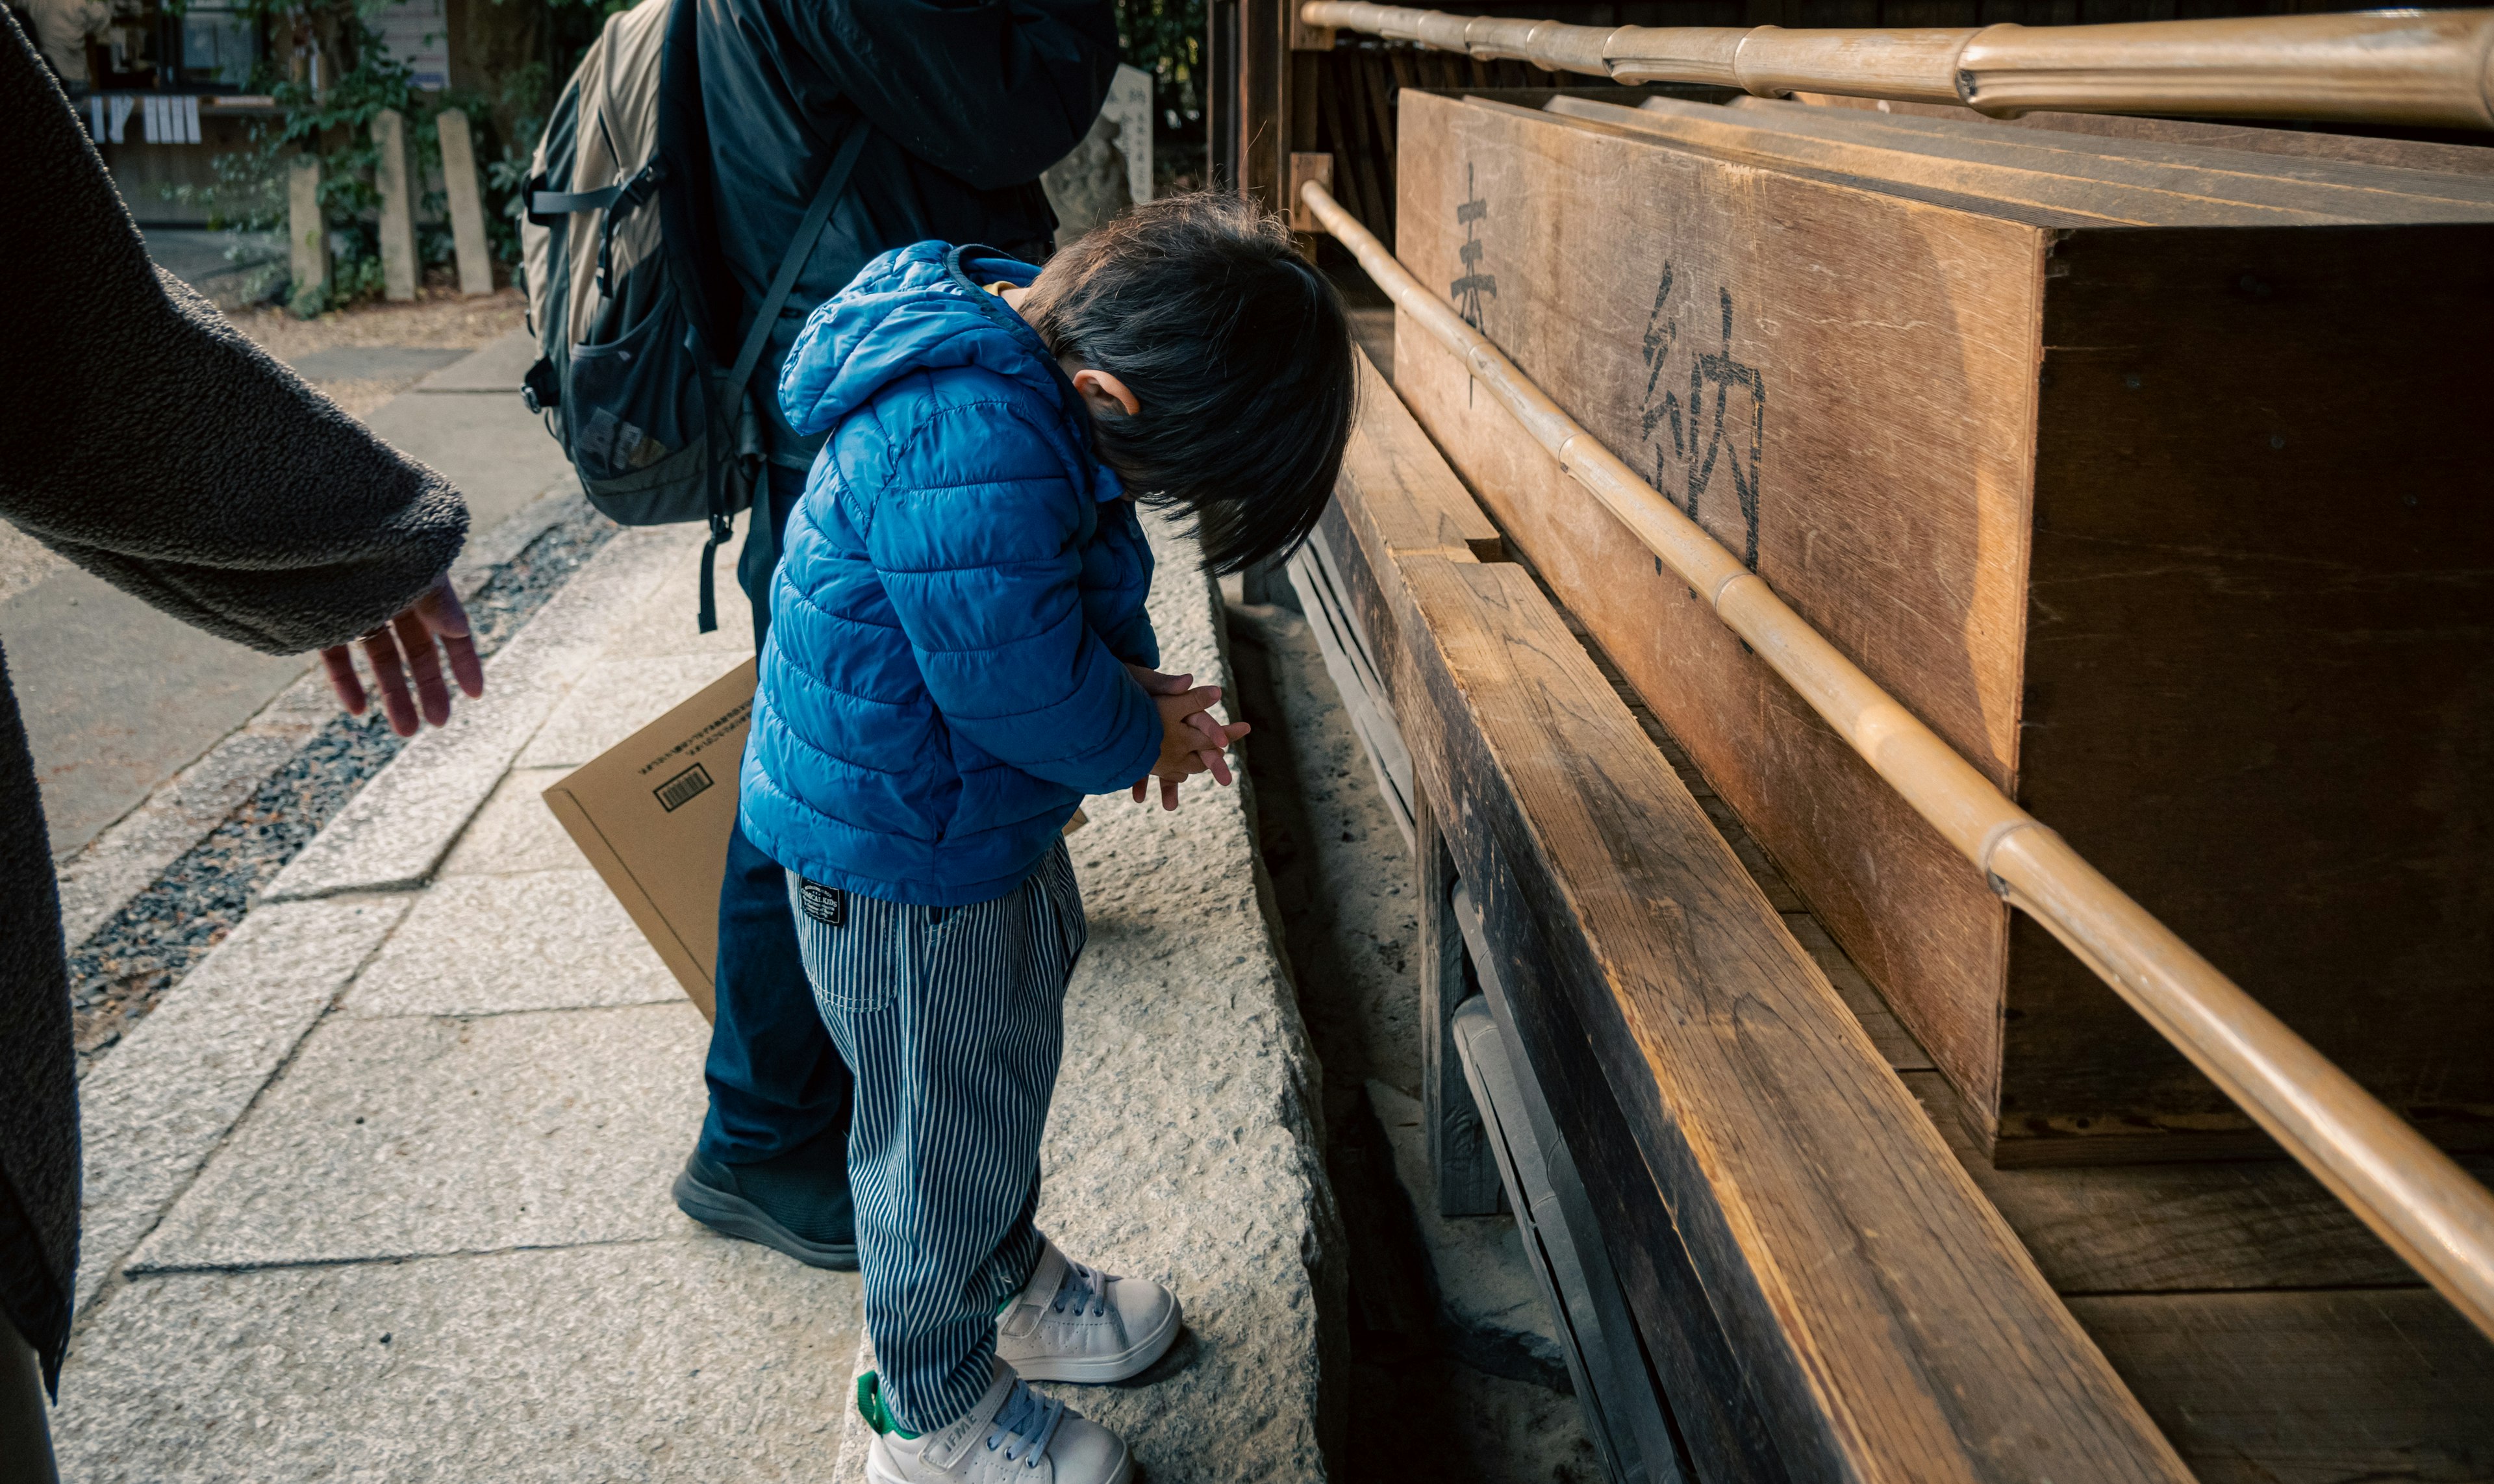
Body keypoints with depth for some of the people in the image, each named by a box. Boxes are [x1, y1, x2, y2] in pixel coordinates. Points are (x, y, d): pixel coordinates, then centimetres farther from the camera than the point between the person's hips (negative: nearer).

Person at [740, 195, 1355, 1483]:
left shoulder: (1032, 349, -2)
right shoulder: (972, 455, -36)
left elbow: (1079, 589, 11)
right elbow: (1022, 690, -30)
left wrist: (1132, 684, -3)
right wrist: (1139, 740, -11)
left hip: (975, 811, 10)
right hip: (899, 856, -10)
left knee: (1011, 1051, 27)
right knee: (946, 1130, 8)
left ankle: (1010, 1283, 51)